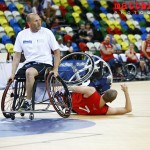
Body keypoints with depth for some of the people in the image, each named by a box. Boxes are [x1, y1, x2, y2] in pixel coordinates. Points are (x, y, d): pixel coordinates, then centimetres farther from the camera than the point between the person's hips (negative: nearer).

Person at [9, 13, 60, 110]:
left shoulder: (47, 33, -3)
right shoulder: (22, 35, 4)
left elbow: (56, 51, 2)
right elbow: (17, 56, 6)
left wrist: (55, 70, -7)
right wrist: (13, 73, -2)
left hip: (44, 63, -5)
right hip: (29, 63, 5)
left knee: (29, 72, -35)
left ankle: (28, 101, -27)